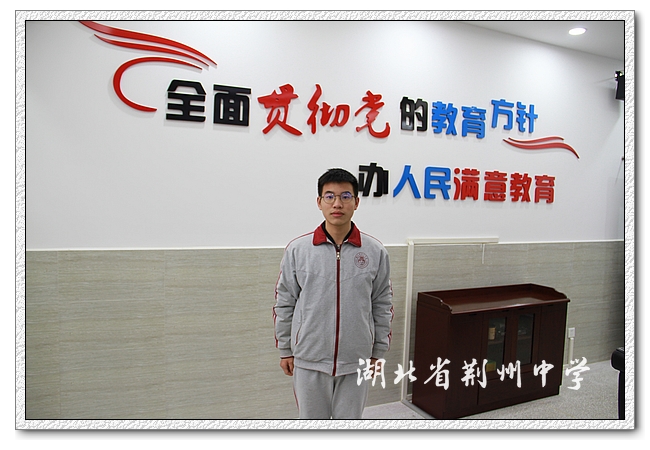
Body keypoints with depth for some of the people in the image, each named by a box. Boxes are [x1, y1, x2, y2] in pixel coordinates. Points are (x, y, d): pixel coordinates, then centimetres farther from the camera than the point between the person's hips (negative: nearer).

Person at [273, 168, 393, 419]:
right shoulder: (297, 249, -7)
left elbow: (382, 306, 3)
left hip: (356, 360, 1)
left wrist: (378, 351, 6)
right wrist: (285, 350, 4)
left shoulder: (375, 252, -5)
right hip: (309, 359, 0)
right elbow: (284, 303, 1)